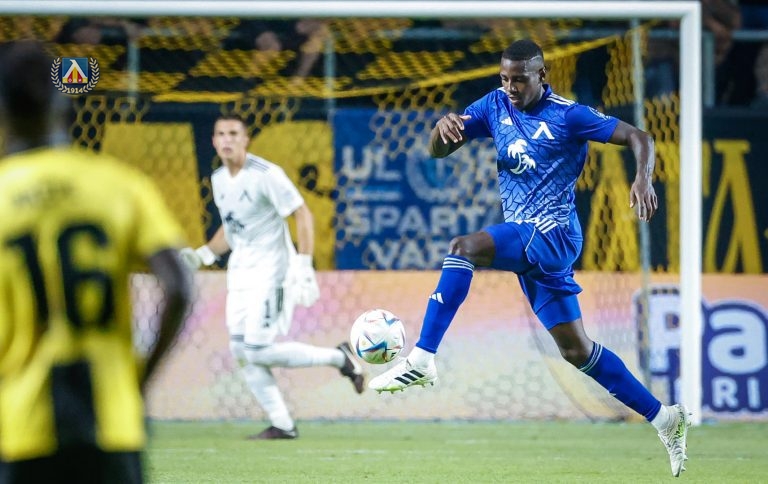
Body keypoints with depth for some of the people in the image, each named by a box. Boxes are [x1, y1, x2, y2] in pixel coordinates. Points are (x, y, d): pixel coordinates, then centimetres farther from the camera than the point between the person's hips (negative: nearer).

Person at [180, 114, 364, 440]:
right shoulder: (219, 179, 9)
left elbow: (302, 215, -17)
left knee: (259, 350, -14)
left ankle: (338, 358, 5)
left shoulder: (265, 175, -16)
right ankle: (282, 425, 9)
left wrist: (304, 267, -25)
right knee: (241, 351, 1)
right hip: (240, 272, 8)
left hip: (271, 270, -8)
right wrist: (203, 255, 8)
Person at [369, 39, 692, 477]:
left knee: (462, 248, -30)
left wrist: (643, 178, -27)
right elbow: (439, 151, 9)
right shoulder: (495, 105, 10)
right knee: (577, 349, 9)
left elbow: (639, 138, -7)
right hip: (526, 243, 8)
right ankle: (664, 418, 18)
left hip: (553, 233, -8)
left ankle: (422, 360, -36)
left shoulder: (567, 116, -7)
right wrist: (443, 126, -14)